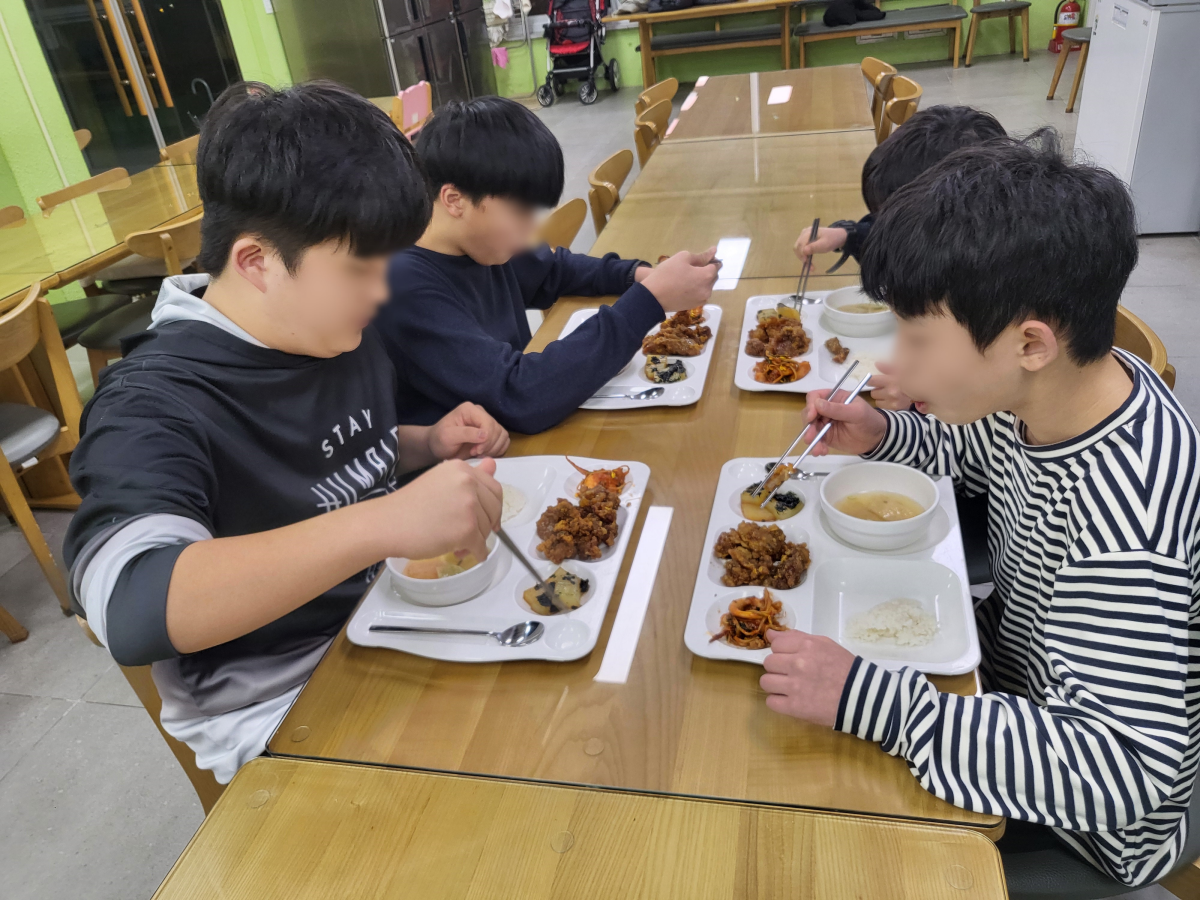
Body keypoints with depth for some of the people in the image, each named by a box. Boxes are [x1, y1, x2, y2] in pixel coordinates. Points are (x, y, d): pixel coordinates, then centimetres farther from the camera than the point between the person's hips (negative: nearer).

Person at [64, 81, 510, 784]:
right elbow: (130, 605, -37)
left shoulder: (339, 334, 2)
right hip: (278, 705, -7)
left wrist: (429, 445, -1)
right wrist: (388, 522, -46)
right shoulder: (155, 405, -21)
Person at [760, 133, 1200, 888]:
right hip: (1019, 664, 7)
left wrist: (871, 700, -44)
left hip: (1083, 821, -6)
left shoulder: (1122, 510, -40)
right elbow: (982, 448, 8)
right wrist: (885, 436, -11)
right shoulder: (1047, 390, -15)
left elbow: (1121, 770, -40)